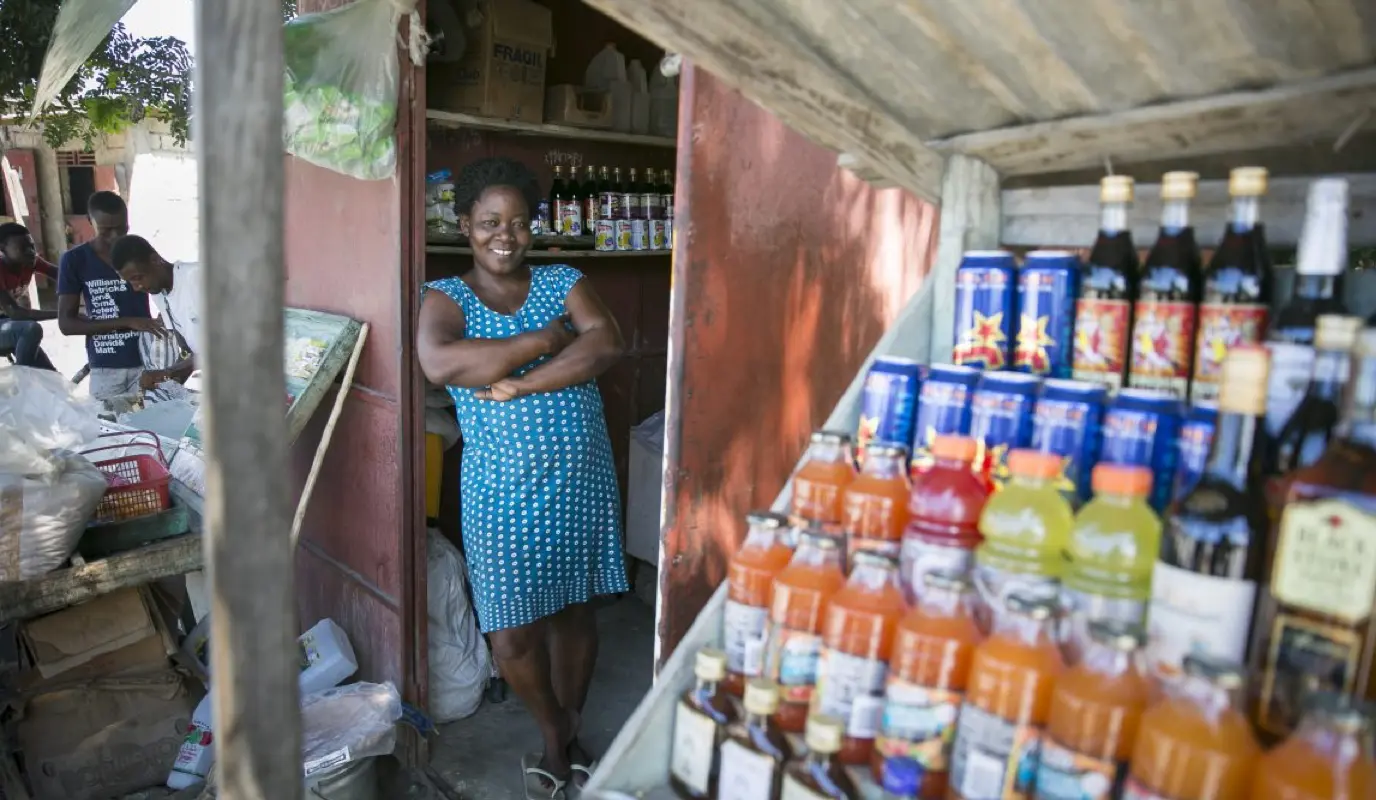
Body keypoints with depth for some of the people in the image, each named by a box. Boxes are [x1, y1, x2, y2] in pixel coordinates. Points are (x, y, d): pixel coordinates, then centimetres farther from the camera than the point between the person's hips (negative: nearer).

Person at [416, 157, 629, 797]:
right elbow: (439, 365, -24)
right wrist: (544, 340, -19)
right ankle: (554, 735, 33)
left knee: (574, 610, 16)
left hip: (580, 481, 2)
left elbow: (606, 345, -15)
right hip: (502, 489, -2)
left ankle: (567, 735, 39)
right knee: (513, 630, 4)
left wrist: (517, 383, -22)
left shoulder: (564, 282, 4)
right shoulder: (446, 297, -2)